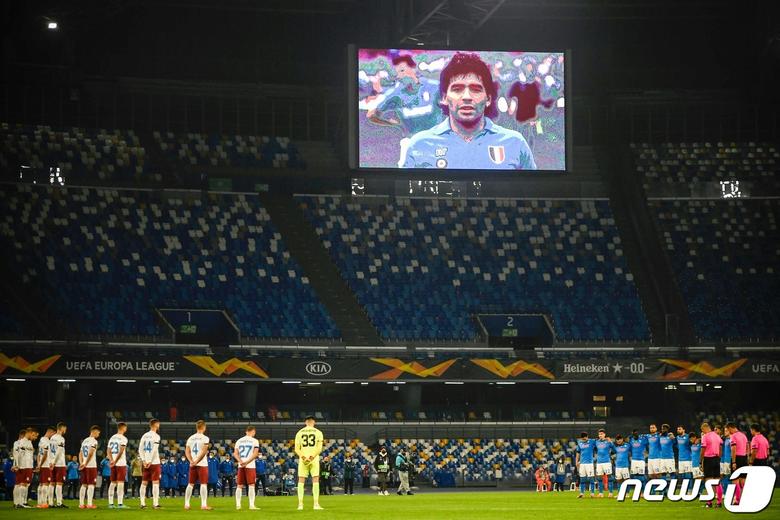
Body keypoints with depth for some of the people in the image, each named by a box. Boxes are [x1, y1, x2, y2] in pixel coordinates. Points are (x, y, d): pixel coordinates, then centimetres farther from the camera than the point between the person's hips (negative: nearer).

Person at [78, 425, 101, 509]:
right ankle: (89, 504, -9)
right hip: (91, 466, -8)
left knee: (84, 485, 10)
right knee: (91, 485, -5)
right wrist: (85, 464, -12)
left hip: (84, 466, 8)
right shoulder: (94, 441, -9)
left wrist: (81, 463, 7)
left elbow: (80, 454, 15)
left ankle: (81, 504, 9)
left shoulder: (84, 441, 17)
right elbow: (90, 453, -17)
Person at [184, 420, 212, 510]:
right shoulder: (204, 438, -7)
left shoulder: (191, 438, 10)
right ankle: (204, 505, -6)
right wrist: (196, 461, -11)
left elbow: (187, 451, 3)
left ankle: (186, 504, 11)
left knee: (190, 484, 11)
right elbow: (203, 452, -16)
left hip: (192, 465, 5)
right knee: (203, 484, -3)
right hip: (202, 464, -5)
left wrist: (192, 461, -5)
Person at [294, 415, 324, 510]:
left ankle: (300, 504, -1)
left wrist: (303, 457, -9)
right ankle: (316, 503, -4)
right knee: (315, 480, 1)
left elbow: (297, 449, 0)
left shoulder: (299, 433, 8)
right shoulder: (318, 433, 4)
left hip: (303, 459, 1)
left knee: (301, 481, 4)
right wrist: (312, 456, -10)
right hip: (314, 459, -1)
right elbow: (319, 448, -6)